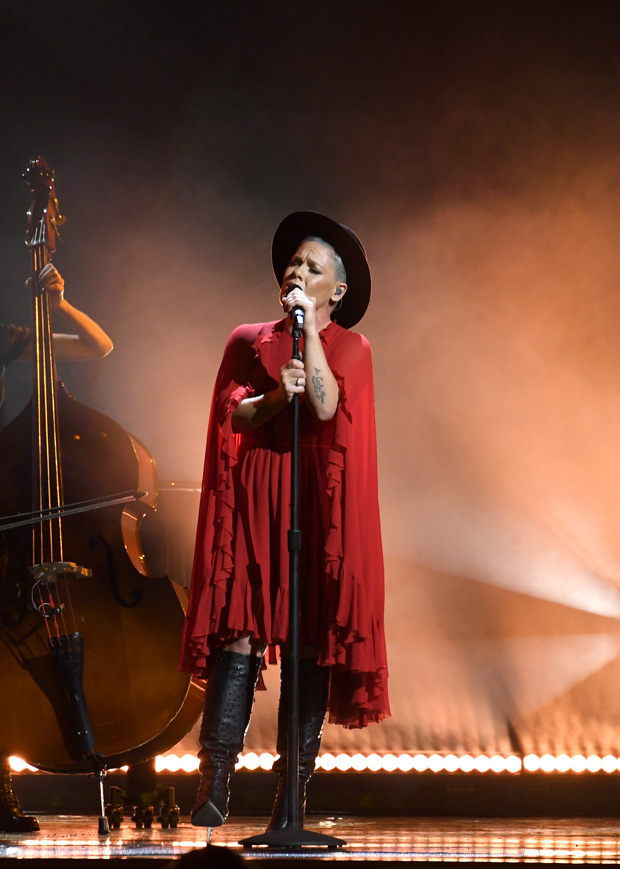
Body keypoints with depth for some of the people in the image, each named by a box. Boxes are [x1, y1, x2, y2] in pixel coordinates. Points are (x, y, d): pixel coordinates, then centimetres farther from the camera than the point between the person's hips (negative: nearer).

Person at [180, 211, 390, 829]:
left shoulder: (350, 348, 10)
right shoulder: (248, 342, 15)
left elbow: (327, 406, -10)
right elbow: (231, 415, 3)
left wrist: (308, 327, -7)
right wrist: (276, 396, -15)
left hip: (318, 505, -1)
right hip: (253, 499, 1)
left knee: (310, 642, -4)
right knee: (240, 633, -11)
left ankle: (293, 791, -1)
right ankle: (215, 784, -16)